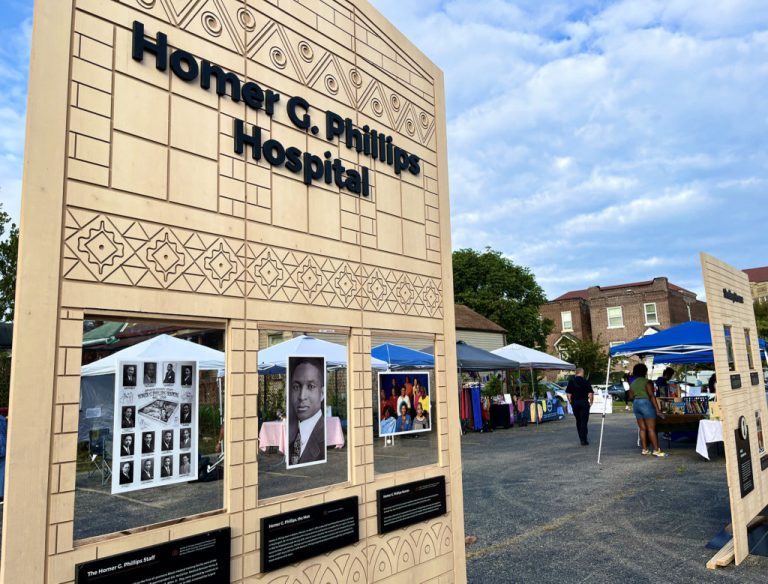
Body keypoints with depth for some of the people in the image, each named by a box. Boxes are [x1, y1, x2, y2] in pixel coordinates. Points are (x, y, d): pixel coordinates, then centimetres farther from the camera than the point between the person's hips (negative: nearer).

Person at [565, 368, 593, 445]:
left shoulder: (571, 382, 2)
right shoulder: (586, 382, -5)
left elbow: (568, 394, 1)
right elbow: (590, 394, -10)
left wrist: (571, 402, 11)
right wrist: (591, 402, 4)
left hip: (574, 403, 3)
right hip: (584, 403, -3)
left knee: (578, 421, 15)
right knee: (584, 422, -1)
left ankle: (581, 438, 21)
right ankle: (584, 440, -6)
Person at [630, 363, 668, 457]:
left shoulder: (632, 384, 13)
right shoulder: (647, 382, -8)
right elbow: (651, 396, -14)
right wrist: (657, 409, -15)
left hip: (636, 404, 7)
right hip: (646, 403, -6)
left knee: (642, 428, 8)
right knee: (651, 428, -6)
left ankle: (644, 449, 8)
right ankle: (656, 450, -6)